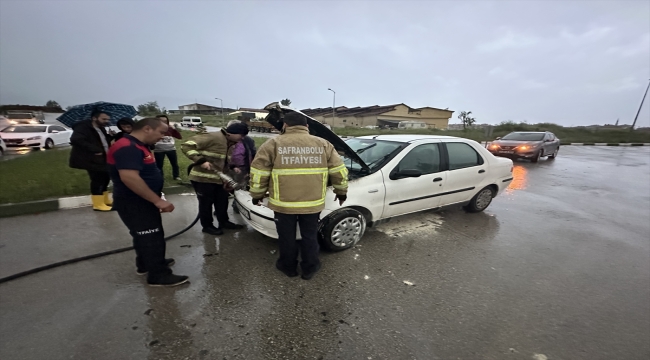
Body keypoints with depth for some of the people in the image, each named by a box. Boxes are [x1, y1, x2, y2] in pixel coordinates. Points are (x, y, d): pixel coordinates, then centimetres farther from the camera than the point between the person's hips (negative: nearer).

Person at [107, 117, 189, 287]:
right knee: (151, 237, -2)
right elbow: (129, 177, -34)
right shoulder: (127, 147, -23)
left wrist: (155, 200, 20)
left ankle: (145, 264, 39)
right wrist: (158, 200, -31)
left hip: (142, 201, 10)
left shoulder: (137, 146, 11)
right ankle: (158, 275, 10)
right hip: (133, 203, -10)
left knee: (146, 235, 22)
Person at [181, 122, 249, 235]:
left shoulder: (230, 143, 9)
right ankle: (207, 226, 25)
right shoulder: (212, 137, -21)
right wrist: (201, 160, -28)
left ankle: (224, 222, 34)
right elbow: (187, 146, -22)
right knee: (206, 203, 7)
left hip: (219, 178, 8)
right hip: (203, 178, -8)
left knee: (222, 201, 16)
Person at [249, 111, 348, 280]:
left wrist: (257, 194, 11)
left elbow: (258, 173, -2)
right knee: (310, 236, 17)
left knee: (287, 236, 17)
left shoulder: (273, 144, -2)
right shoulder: (323, 145, 4)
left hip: (283, 202, -1)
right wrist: (341, 191, 17)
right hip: (313, 202, 2)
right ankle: (309, 268, 31)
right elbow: (339, 171, 5)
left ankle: (288, 266, 34)